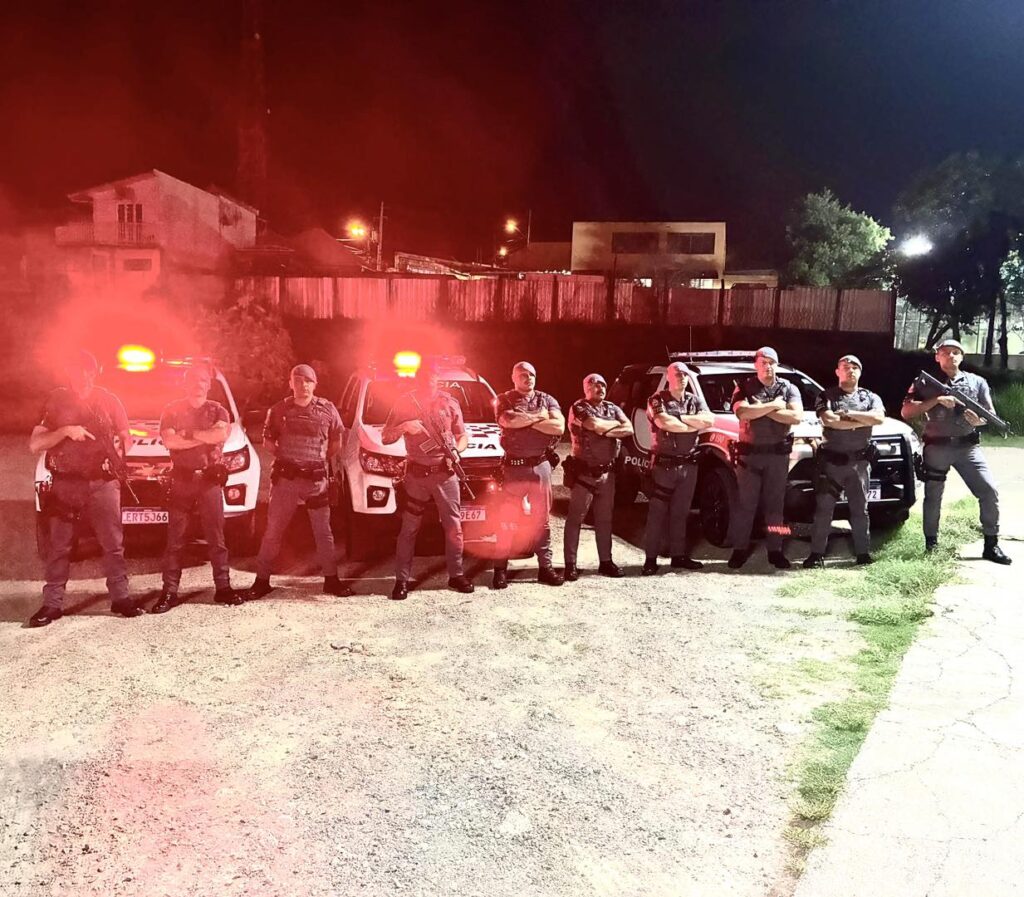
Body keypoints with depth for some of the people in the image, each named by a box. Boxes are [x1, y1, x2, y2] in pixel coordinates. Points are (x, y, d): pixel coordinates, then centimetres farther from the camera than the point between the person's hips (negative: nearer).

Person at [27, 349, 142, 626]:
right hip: (64, 483, 0)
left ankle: (120, 597, 6)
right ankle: (52, 603, 6)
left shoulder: (109, 400, 8)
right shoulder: (55, 401, 6)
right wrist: (65, 431, -14)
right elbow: (34, 444, 0)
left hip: (103, 482, 1)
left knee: (113, 543, 0)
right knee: (58, 546, 1)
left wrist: (120, 445, -6)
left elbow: (126, 437, 15)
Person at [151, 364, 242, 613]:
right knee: (175, 539, 0)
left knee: (216, 537, 4)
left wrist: (188, 434, -11)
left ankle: (223, 588, 8)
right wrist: (206, 436, -9)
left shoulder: (217, 410, 9)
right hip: (181, 480, 0)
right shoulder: (172, 410, 8)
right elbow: (169, 441, -9)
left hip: (210, 480, 0)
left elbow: (222, 434, -12)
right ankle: (169, 592, 2)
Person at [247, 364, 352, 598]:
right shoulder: (279, 410, 1)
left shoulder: (327, 409, 1)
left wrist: (320, 457, 7)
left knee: (323, 531, 7)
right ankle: (262, 580, 10)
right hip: (285, 478, 0)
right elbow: (268, 440, 11)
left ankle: (331, 579, 16)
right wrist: (284, 455, 3)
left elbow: (336, 442, 12)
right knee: (273, 531, 2)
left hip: (316, 478, 1)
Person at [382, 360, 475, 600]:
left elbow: (463, 436, 11)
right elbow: (385, 438, 3)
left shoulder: (450, 403, 5)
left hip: (445, 472, 2)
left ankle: (456, 575, 17)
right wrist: (404, 427, -17)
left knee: (454, 526, 5)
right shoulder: (404, 404, 2)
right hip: (416, 474, -1)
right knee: (409, 529, -1)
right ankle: (402, 580, 4)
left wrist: (457, 449, -11)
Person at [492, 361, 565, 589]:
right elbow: (507, 421, -20)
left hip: (540, 466, 3)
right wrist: (538, 417, -11)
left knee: (542, 519, 8)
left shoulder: (547, 400, 10)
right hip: (513, 467, -2)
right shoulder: (504, 400, 3)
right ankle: (500, 569, 8)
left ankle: (545, 567, 14)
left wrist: (524, 419, -10)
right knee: (507, 521, 2)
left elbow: (559, 427, -7)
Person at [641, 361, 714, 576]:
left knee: (680, 513, 11)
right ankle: (651, 558, 0)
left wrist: (679, 418, -13)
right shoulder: (657, 400, -2)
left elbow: (709, 420, -7)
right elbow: (664, 423, -21)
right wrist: (694, 424, -8)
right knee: (657, 513, -2)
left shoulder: (695, 401, 11)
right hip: (664, 463, -4)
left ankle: (679, 555, 19)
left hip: (688, 464, 5)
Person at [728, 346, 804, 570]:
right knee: (746, 504, 3)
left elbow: (796, 416, -12)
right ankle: (740, 549, 11)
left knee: (775, 504, 7)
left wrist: (760, 409, -14)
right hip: (750, 452, -1)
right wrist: (773, 405, -15)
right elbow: (742, 412, -18)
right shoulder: (744, 387, 2)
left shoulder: (789, 388, 5)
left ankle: (775, 550, 14)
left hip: (778, 453, 1)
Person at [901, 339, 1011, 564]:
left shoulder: (977, 382, 11)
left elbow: (991, 413, 11)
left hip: (968, 446, 1)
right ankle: (930, 545, 16)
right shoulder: (925, 382, 5)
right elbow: (906, 412, -5)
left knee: (989, 491, -8)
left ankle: (991, 545, 0)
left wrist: (981, 420, -13)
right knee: (933, 496, 5)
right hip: (936, 447, -1)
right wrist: (937, 400, -14)